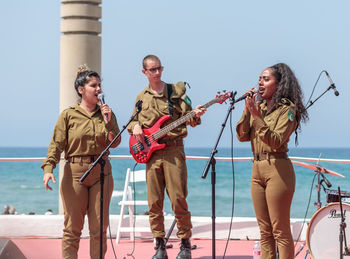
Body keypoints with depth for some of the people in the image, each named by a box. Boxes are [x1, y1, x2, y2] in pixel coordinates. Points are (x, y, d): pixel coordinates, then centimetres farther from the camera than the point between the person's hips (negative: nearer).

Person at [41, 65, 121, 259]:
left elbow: (114, 143, 2)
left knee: (99, 227, 4)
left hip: (101, 172, 2)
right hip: (75, 172, -2)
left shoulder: (107, 113, 9)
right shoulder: (68, 115, 2)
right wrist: (48, 168, -16)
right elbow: (57, 144, -3)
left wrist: (108, 122, -11)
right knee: (73, 226, -1)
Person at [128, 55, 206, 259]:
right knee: (154, 202, 2)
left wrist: (195, 116, -21)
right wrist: (135, 126, 1)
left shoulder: (177, 91, 6)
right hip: (151, 152, 3)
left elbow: (188, 118, 1)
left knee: (178, 199, -7)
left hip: (174, 150, -3)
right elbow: (133, 120, 23)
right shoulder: (141, 97, 15)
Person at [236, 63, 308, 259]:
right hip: (257, 169, 7)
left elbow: (276, 141, -19)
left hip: (277, 169, -7)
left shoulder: (287, 109, -7)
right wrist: (247, 110, -3)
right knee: (265, 231, 10)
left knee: (280, 231, -5)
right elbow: (242, 136, 6)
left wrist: (257, 117, -25)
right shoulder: (259, 106, 13)